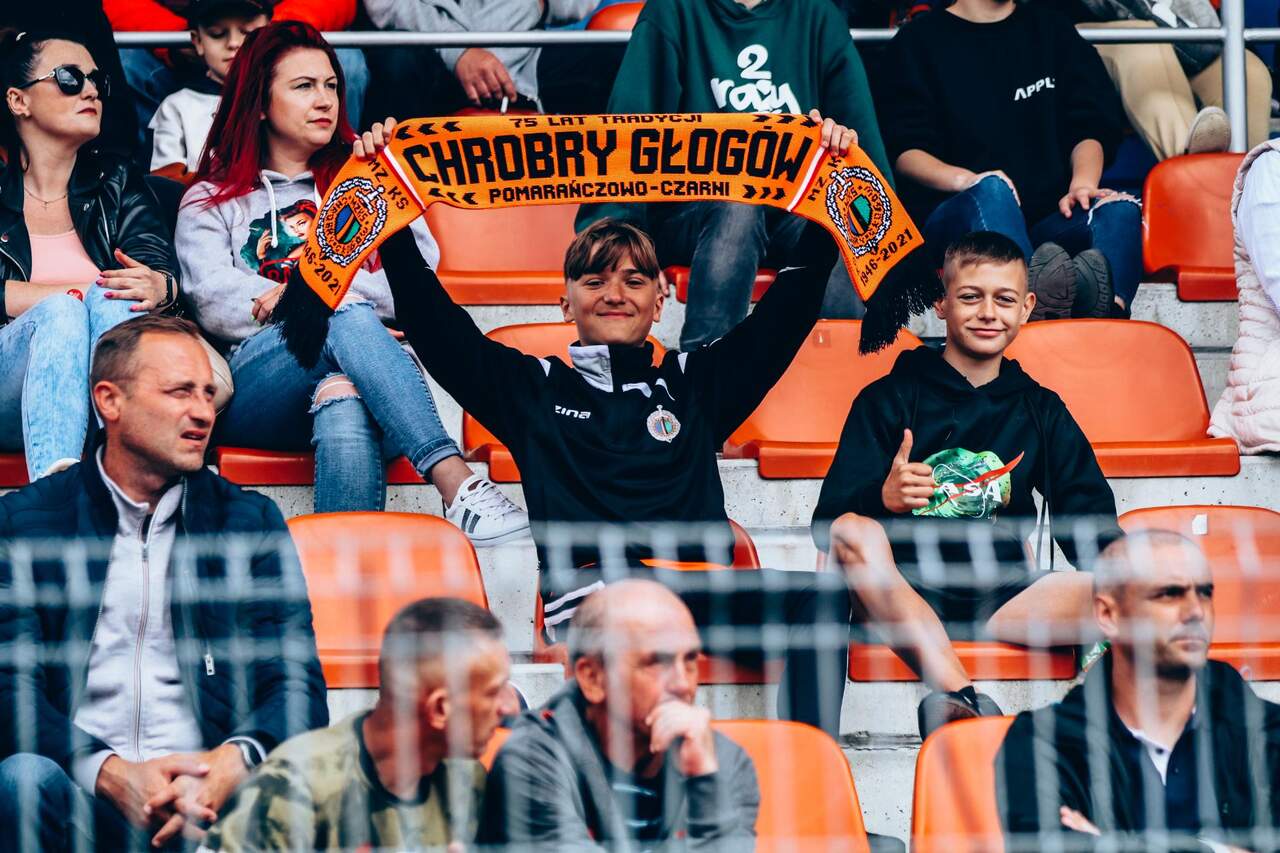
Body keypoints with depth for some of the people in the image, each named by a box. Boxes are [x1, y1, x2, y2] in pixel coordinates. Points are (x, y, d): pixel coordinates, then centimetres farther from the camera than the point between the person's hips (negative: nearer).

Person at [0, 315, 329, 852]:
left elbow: (298, 687, 7)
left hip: (211, 797, 0)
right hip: (86, 799, 0)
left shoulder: (250, 522, 16)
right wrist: (109, 773, -20)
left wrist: (232, 763, -17)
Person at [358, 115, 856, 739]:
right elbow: (431, 320, 18)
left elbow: (791, 307, 26)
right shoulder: (532, 387, 24)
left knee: (821, 595, -27)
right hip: (591, 595, -3)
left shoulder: (694, 383, 28)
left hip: (701, 594, 3)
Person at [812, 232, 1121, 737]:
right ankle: (960, 695, -47)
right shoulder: (888, 400, 7)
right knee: (854, 532, -35)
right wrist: (882, 499, -26)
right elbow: (830, 521, -2)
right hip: (903, 596, -2)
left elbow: (1090, 519, 12)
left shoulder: (1041, 410, 19)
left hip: (1002, 600, 2)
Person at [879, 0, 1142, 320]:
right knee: (991, 189, -38)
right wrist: (963, 179, -18)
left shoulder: (1049, 29, 23)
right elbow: (904, 150, 3)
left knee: (1121, 210, -30)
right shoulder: (918, 40, 13)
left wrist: (1082, 184, -8)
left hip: (1048, 217, 3)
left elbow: (1090, 126, 15)